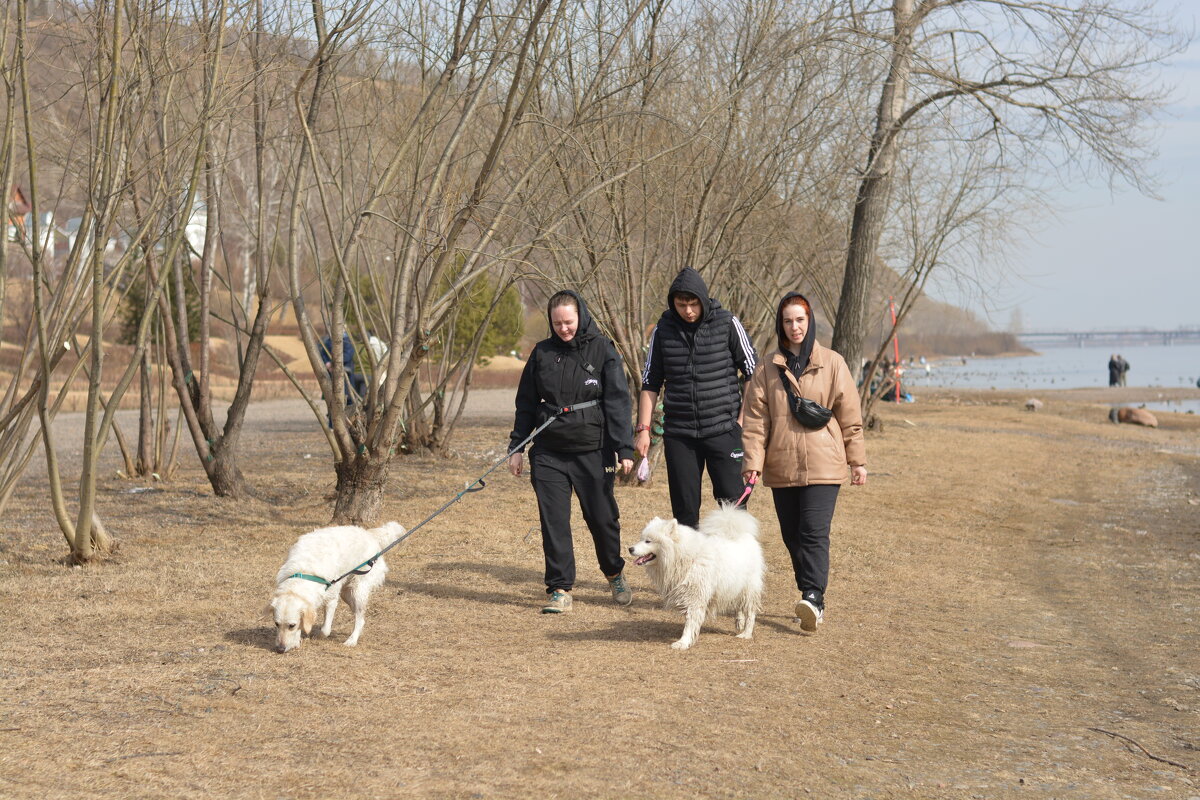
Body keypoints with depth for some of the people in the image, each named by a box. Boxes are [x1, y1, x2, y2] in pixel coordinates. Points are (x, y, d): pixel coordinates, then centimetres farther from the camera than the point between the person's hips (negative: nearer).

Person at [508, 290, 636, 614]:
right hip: (548, 452, 2)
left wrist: (624, 450, -11)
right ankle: (559, 589, 8)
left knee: (602, 516, 6)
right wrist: (516, 448, 8)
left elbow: (617, 401, -5)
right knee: (553, 521, -1)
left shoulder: (601, 350, -2)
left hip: (592, 450, -2)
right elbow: (526, 403, 12)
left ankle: (615, 573, 31)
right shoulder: (542, 353, 6)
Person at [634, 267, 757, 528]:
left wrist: (743, 418, -4)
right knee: (684, 509, 4)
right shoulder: (663, 330, 5)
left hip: (723, 430, -2)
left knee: (732, 500, -5)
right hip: (678, 434, 2)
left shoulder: (727, 324, -1)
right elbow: (650, 383, 12)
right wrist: (643, 429, 5)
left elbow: (753, 373, 3)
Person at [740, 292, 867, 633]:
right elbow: (756, 419, 4)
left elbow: (850, 416, 5)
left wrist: (857, 460, 5)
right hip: (781, 467, 3)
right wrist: (753, 460, -5)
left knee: (814, 533, -15)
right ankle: (811, 602, 16)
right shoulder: (768, 370, 8)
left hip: (823, 465, -3)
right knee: (792, 537, 6)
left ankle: (814, 598, -20)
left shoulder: (832, 364, 3)